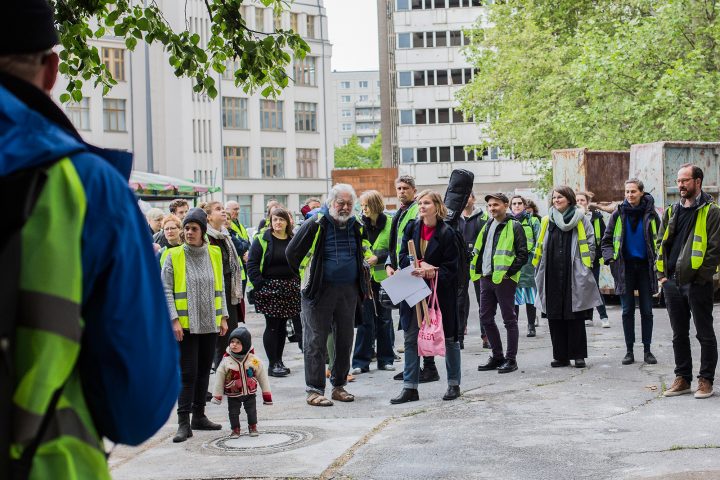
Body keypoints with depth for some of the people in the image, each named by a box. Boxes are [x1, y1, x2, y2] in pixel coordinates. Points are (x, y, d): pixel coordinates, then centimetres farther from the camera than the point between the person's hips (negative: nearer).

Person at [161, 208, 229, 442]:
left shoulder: (214, 254, 7)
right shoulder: (174, 256, -4)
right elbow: (166, 291, -5)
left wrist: (223, 317, 9)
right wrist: (174, 320, -13)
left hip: (210, 323, 4)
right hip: (185, 325, -4)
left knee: (204, 370, 11)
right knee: (188, 373, -7)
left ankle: (199, 416, 22)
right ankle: (184, 423, -4)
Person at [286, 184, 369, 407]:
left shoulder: (356, 227, 8)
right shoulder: (316, 225, -10)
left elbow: (362, 253, 26)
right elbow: (292, 252, -3)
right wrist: (306, 277, 4)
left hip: (349, 290, 6)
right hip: (320, 291, -5)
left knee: (345, 340, 10)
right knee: (316, 341, -3)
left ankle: (339, 386, 22)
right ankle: (314, 390, 1)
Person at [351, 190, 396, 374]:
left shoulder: (389, 224, -3)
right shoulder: (359, 223, 2)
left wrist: (378, 257, -14)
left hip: (383, 277, 0)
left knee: (384, 318, 10)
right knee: (365, 319, -2)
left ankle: (385, 359, 20)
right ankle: (361, 362, 2)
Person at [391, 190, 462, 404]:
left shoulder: (446, 233, -10)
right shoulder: (411, 228, 3)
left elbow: (451, 267, -10)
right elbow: (403, 257, 0)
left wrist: (432, 274, -25)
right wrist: (421, 264, -18)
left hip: (442, 291, -4)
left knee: (449, 338, 8)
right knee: (411, 338, 2)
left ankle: (454, 384, 21)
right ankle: (410, 387, 8)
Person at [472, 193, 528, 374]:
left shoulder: (514, 226, -6)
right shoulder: (487, 226, 16)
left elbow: (523, 255, -11)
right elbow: (479, 250, 24)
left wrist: (508, 272, -16)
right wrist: (478, 271, 12)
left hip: (504, 279, -8)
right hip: (486, 278, 8)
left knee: (509, 319, 0)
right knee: (486, 318, 10)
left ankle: (511, 359, 6)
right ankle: (497, 356, 21)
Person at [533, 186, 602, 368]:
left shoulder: (581, 220, 3)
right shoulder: (547, 221, 14)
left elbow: (590, 244, 2)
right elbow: (540, 248, 17)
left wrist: (585, 269, -4)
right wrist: (540, 271, 10)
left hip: (574, 276, -3)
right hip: (553, 277, 4)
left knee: (576, 317, 0)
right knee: (555, 317, 4)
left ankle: (578, 355, 6)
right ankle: (560, 356, 11)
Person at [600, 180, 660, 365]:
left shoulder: (650, 214, 1)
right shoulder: (618, 215, 2)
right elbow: (606, 240, 8)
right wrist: (610, 258, -8)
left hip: (645, 266, 0)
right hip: (625, 267, 0)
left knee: (646, 310, 3)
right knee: (627, 311, 3)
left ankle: (647, 350, 11)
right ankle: (629, 351, 10)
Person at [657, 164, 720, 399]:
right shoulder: (672, 212, 14)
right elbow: (661, 243, 19)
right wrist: (662, 274, 8)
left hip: (697, 283, -6)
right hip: (672, 283, 6)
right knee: (679, 334, 12)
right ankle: (682, 379, 20)